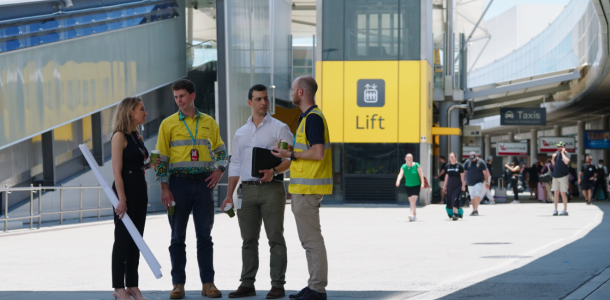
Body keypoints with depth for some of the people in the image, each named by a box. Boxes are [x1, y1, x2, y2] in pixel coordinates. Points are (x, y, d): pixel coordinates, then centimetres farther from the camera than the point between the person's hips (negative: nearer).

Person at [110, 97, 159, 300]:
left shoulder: (138, 137, 13)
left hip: (140, 190, 8)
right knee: (123, 240, -2)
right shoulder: (120, 136, -12)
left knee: (136, 240, 10)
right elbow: (117, 171, -16)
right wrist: (122, 200, -21)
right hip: (126, 190, -8)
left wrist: (150, 165, 3)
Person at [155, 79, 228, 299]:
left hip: (203, 182, 1)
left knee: (205, 235, 3)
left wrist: (219, 169, 0)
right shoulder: (168, 124, 2)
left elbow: (220, 151, 19)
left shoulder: (209, 123, 9)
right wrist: (164, 188, -7)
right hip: (179, 182, -1)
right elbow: (162, 158, 0)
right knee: (178, 236, 2)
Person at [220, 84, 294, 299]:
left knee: (275, 237, -5)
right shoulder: (240, 133, 17)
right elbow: (235, 166, 18)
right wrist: (229, 194, 12)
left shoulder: (279, 128, 2)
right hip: (247, 190, 4)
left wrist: (274, 170, -21)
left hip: (271, 188, -4)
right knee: (248, 239, 6)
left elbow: (290, 158, -4)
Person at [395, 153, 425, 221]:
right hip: (408, 186, 4)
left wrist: (422, 183, -13)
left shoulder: (416, 165, -6)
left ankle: (412, 214, -27)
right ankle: (415, 215, 21)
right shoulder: (403, 167, -1)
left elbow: (421, 174, -6)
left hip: (416, 185, -4)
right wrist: (398, 181, -34)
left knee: (413, 200, -18)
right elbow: (400, 174, -15)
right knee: (411, 201, 8)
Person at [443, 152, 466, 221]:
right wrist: (445, 186, 14)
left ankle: (455, 214, -16)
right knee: (449, 199, 5)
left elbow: (462, 176, -3)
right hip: (450, 185, 5)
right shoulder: (447, 166, 9)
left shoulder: (459, 166, -3)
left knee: (455, 198, -18)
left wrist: (463, 185, -7)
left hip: (458, 185, -5)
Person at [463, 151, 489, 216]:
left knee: (477, 195, -18)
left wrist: (486, 183, -5)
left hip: (479, 182, -4)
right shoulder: (467, 162, 4)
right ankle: (474, 210, 16)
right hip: (470, 183, 4)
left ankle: (476, 210, -22)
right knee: (472, 197, 7)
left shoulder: (480, 162, -5)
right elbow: (464, 172, 9)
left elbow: (485, 173, -3)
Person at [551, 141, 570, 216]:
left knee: (563, 193, -5)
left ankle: (565, 210, 1)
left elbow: (566, 162, -26)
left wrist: (562, 153, -17)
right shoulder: (556, 153, 12)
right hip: (555, 175, 6)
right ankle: (555, 210, 9)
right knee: (556, 193, 6)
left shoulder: (566, 154, -6)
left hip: (563, 176, -6)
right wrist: (553, 157, 1)